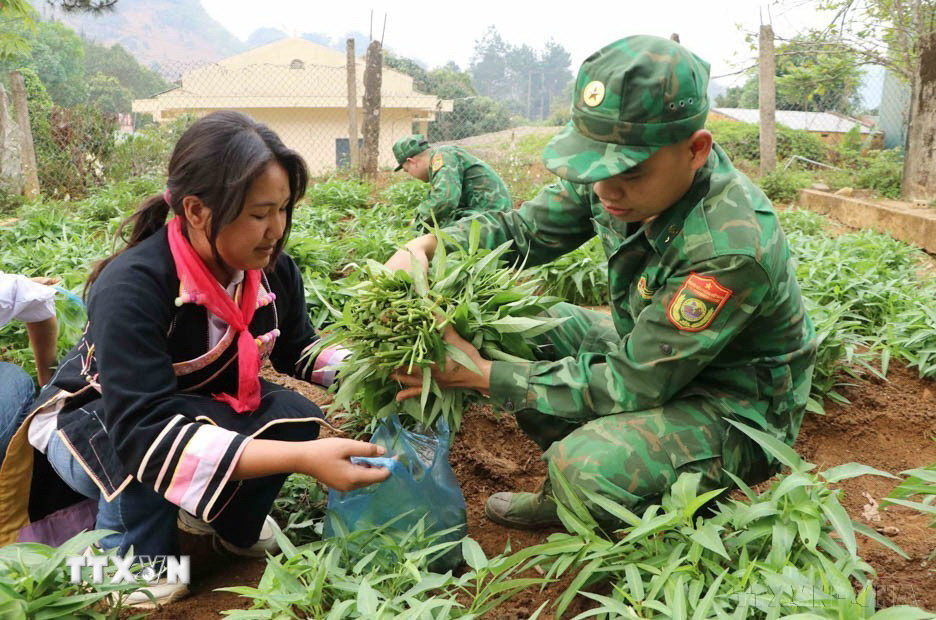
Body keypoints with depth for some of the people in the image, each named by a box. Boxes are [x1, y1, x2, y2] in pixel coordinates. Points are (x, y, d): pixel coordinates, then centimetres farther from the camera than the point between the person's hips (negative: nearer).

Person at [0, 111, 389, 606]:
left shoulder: (272, 270, -18)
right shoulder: (132, 287, -38)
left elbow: (299, 352, 0)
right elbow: (142, 434, -47)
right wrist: (301, 459, -56)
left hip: (204, 405, 6)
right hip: (91, 422, -5)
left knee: (295, 416, -19)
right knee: (165, 447, -37)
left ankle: (232, 523, 12)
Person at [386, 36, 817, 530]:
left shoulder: (731, 247, -34)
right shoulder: (620, 173, -13)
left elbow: (631, 384, -29)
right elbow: (522, 229, -2)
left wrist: (482, 375, -29)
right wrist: (426, 246, -21)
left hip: (735, 410, -8)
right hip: (652, 353, 8)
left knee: (589, 466, -34)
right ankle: (567, 488, 10)